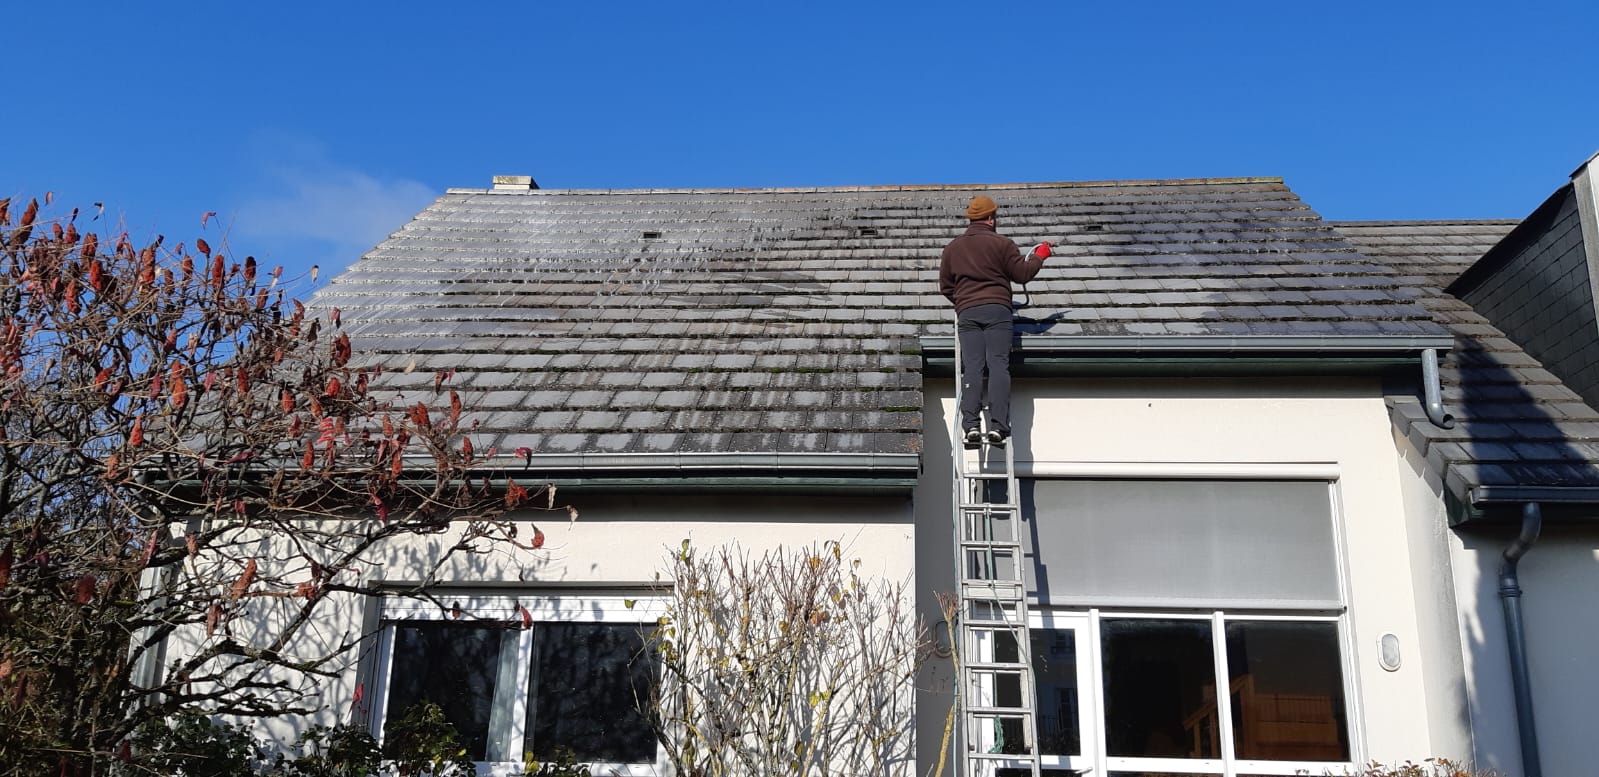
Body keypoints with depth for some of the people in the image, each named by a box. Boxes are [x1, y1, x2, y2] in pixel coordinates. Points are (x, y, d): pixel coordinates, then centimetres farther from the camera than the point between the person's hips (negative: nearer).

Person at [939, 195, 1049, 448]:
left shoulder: (952, 247, 17)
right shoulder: (1001, 243, 5)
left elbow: (945, 285, 20)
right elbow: (1022, 274, 5)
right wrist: (1039, 256, 21)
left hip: (967, 312, 3)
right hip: (998, 309, -3)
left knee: (972, 367, -4)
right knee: (999, 365, -8)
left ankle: (970, 426, -18)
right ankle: (998, 426, -18)